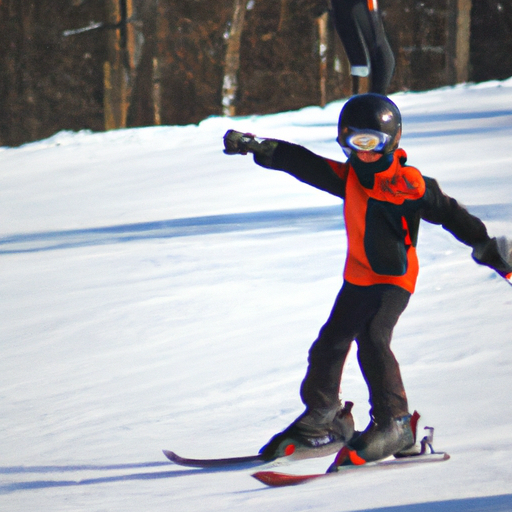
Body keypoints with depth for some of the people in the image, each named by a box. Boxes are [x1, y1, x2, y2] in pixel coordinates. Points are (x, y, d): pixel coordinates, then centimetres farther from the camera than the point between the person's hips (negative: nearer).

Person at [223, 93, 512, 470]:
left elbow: (450, 215, -11)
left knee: (372, 339, -25)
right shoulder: (349, 177, 4)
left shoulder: (408, 184, -14)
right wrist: (256, 147, -4)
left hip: (394, 278, -7)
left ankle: (395, 424, -19)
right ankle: (323, 419, 27)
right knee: (329, 344, 9)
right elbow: (302, 163, 4)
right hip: (358, 278, 7)